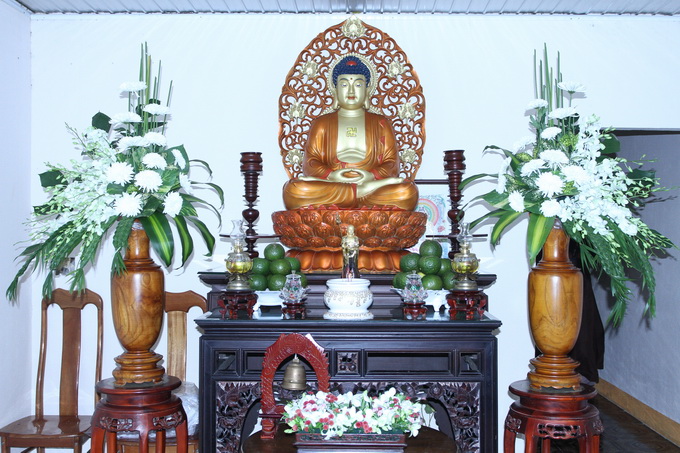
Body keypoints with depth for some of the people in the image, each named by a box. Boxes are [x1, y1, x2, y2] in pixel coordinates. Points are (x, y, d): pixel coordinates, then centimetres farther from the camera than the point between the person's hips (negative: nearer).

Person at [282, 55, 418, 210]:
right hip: (328, 188, 1)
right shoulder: (321, 123, 21)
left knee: (407, 192, -31)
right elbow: (310, 163, 9)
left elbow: (391, 164, 10)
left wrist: (371, 176, -13)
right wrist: (330, 175, -14)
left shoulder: (381, 123, 21)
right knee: (293, 190, -33)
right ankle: (363, 191, -30)